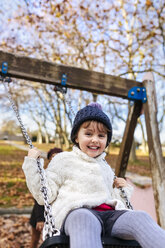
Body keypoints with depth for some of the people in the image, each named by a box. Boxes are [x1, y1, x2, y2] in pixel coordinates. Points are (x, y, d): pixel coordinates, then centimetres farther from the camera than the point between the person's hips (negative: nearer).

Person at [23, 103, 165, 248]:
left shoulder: (106, 168, 29)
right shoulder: (64, 160, 13)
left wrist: (123, 191, 22)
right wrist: (32, 164, 2)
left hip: (108, 213, 5)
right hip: (75, 213, -4)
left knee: (140, 217, -27)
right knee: (85, 219, -41)